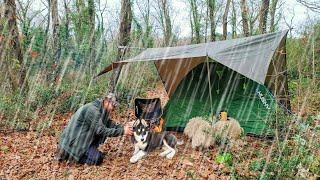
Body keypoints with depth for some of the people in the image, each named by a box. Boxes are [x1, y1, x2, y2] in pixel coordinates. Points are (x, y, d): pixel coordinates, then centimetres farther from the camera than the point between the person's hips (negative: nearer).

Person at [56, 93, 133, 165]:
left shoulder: (101, 110, 6)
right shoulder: (93, 110, -24)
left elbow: (110, 124, 8)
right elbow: (101, 130, -27)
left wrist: (123, 127, -8)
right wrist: (122, 131, -26)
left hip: (82, 137, 10)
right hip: (76, 140, -10)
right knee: (98, 158, -16)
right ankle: (69, 154, -2)